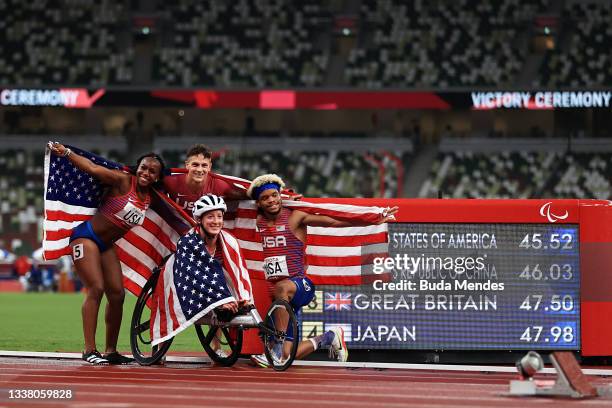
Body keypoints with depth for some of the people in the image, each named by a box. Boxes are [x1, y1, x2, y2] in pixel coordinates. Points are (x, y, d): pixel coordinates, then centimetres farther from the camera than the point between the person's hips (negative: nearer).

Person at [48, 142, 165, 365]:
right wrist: (66, 152, -29)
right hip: (86, 237, -8)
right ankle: (89, 350, -17)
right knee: (96, 289, -17)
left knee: (117, 294, 2)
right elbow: (93, 169, -21)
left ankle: (111, 351, 11)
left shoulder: (150, 197, 4)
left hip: (106, 245, 8)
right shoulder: (123, 181, -15)